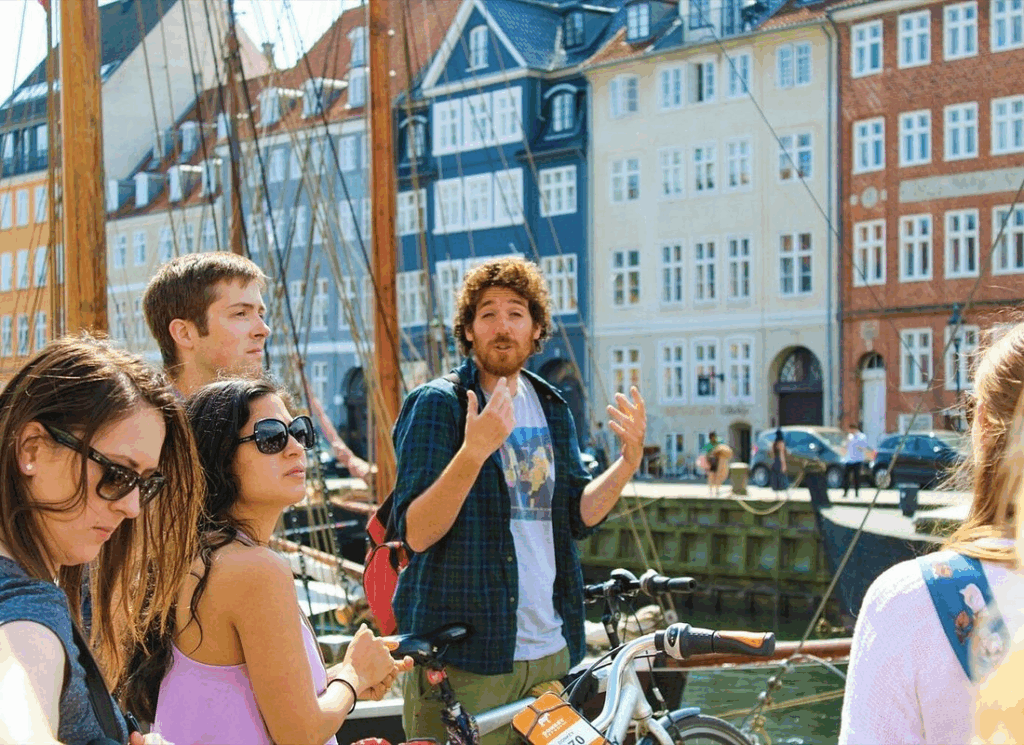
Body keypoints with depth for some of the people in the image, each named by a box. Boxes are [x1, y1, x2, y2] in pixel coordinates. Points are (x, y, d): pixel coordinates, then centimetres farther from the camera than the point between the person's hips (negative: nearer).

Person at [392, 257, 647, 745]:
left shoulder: (551, 408, 12)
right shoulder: (435, 406, -7)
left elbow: (578, 515, 11)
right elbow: (416, 534, -16)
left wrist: (629, 461, -5)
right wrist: (473, 451, -30)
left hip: (551, 648, 6)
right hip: (463, 657, -6)